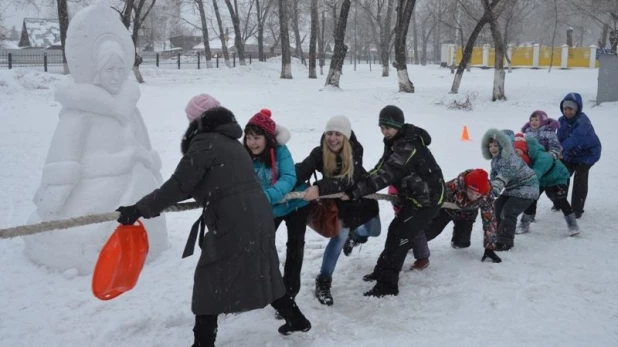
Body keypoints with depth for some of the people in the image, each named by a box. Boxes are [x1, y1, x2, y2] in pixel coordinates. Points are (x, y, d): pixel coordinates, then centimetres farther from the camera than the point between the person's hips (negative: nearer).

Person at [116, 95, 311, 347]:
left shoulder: (204, 143, -9)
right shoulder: (231, 142, 19)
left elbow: (178, 186, -15)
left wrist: (140, 209, -11)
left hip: (234, 224, -9)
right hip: (258, 217, 9)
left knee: (210, 281, 3)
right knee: (261, 272, 24)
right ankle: (296, 319, 37)